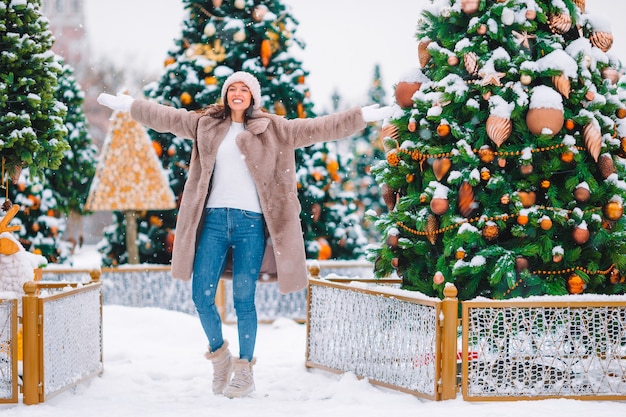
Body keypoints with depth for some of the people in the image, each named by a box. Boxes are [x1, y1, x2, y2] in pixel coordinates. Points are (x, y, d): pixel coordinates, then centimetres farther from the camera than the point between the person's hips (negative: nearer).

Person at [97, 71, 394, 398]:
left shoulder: (273, 130, 6)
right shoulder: (205, 124, 14)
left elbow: (319, 128, 3)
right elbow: (165, 117, 21)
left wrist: (364, 116, -4)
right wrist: (126, 105, 22)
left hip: (251, 222, -2)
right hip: (214, 220, 2)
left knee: (243, 299, -3)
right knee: (201, 297, -2)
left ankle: (244, 370, 9)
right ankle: (219, 354, 22)